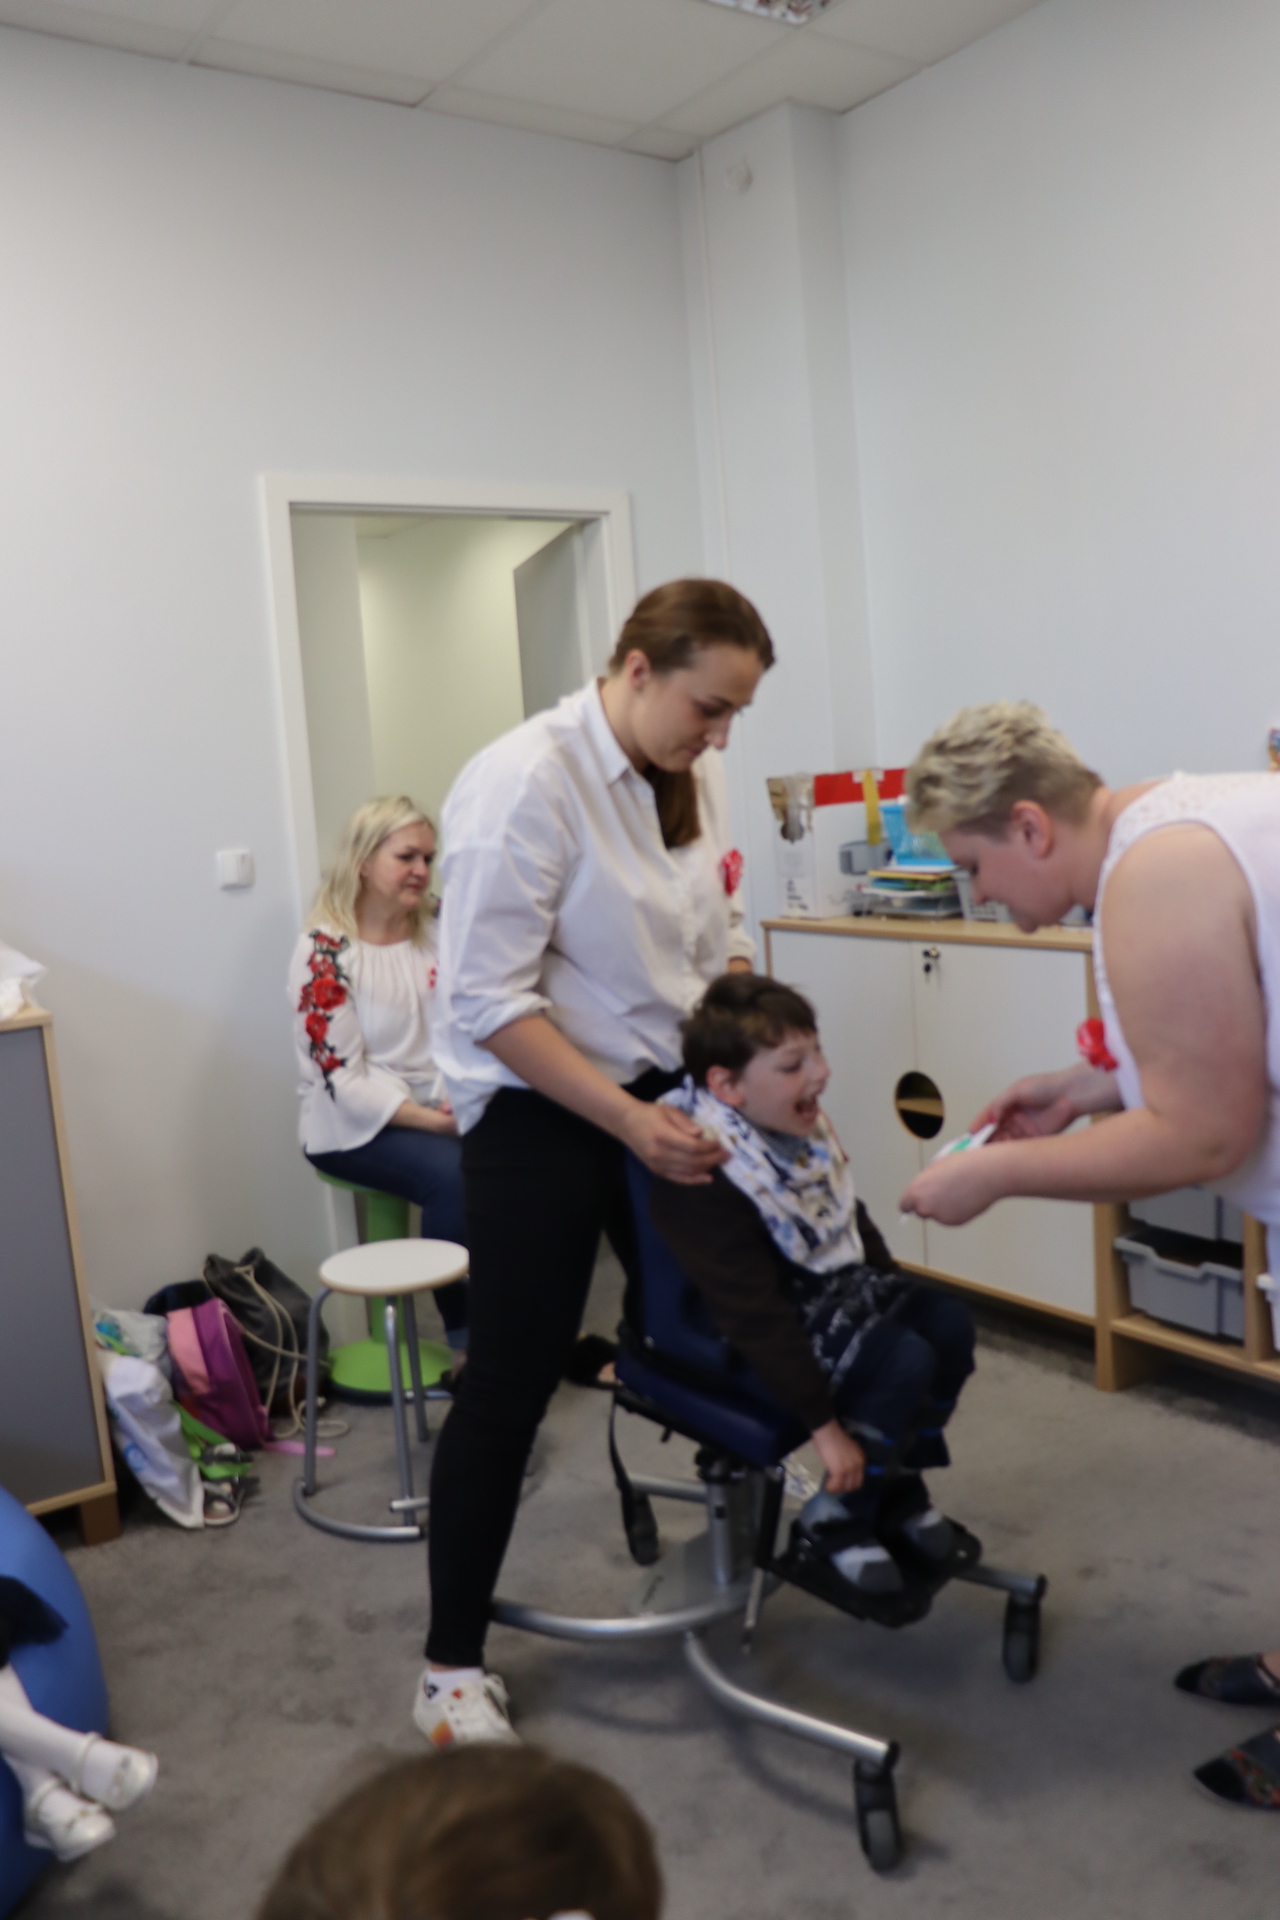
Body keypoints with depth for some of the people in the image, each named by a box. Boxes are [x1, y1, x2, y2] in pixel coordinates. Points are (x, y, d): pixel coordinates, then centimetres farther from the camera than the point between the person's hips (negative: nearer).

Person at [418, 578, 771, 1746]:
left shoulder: (692, 778, 0)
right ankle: (453, 1667, 17)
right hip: (541, 1113, -6)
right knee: (514, 1380, 0)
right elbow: (488, 1004, -22)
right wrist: (631, 1123, -22)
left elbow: (722, 936, 12)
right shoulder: (527, 783, -21)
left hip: (666, 1093, 7)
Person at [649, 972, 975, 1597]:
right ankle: (839, 1516, 0)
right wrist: (825, 1427, -24)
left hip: (838, 1288, 9)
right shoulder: (704, 1178, -28)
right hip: (769, 1332, -8)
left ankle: (899, 1484, 15)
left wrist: (894, 1299, 13)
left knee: (947, 1320, -5)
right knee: (903, 1361, -24)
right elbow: (757, 1319, -26)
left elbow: (852, 1223, 16)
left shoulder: (803, 1129, -2)